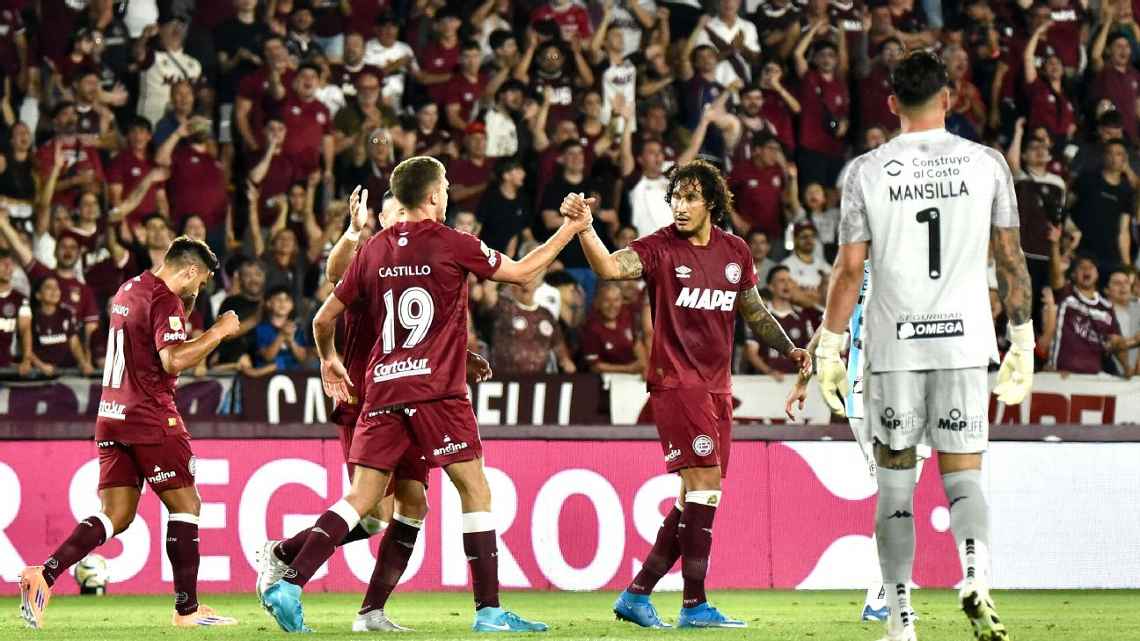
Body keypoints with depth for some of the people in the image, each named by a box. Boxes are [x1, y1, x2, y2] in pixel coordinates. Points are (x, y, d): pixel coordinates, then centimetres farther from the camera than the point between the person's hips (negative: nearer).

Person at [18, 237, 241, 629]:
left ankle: (44, 575, -13)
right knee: (186, 505, 2)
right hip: (151, 420, -8)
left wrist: (185, 306, 26)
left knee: (116, 516, 4)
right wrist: (218, 331, -15)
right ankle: (187, 608, 2)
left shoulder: (128, 291, 17)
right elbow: (173, 359, -24)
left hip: (112, 417, 8)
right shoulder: (165, 300, -12)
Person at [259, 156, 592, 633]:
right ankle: (489, 610, 1)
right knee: (476, 491, 4)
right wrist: (569, 231, 20)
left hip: (382, 390, 5)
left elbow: (324, 318, 17)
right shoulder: (450, 244, -4)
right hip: (436, 390, -5)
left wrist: (328, 360, 36)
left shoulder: (374, 250, 10)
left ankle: (288, 585, -9)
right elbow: (522, 273, 7)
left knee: (362, 499, 4)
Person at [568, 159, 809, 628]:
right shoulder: (661, 248, -6)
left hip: (717, 387, 7)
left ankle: (637, 594, 17)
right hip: (676, 382, -7)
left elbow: (755, 313, 23)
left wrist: (789, 349, 11)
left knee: (696, 500, 8)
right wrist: (583, 227, -39)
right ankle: (694, 605, -11)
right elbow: (609, 267, -24)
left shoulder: (735, 252, 10)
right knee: (704, 485, -15)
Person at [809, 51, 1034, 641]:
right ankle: (976, 578, -23)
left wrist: (829, 350, 4)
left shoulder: (866, 172, -1)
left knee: (895, 485, 9)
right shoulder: (986, 164, 1)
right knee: (963, 476, 5)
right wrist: (1023, 343, 12)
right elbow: (1011, 260, 4)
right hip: (964, 340, 0)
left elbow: (849, 269, -2)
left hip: (893, 347, 0)